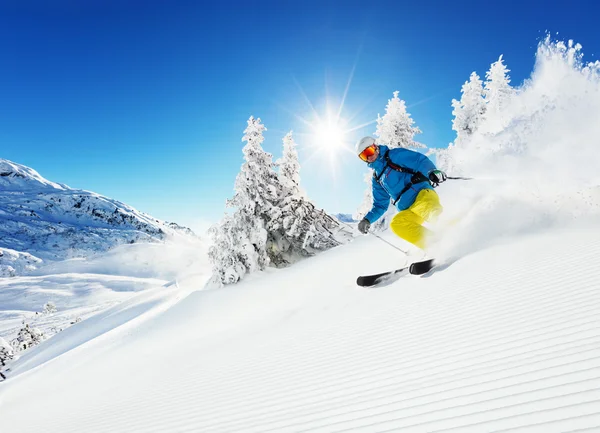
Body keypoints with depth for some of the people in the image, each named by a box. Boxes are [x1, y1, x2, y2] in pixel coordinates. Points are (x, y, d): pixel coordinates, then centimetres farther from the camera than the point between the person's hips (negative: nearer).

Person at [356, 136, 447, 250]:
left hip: (422, 193, -4)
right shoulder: (377, 179, 24)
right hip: (409, 211, 5)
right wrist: (367, 219, 11)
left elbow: (421, 161, -3)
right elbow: (380, 206, 27)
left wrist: (432, 171, -24)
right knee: (396, 224, -26)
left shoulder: (395, 155, 9)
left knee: (425, 208, -37)